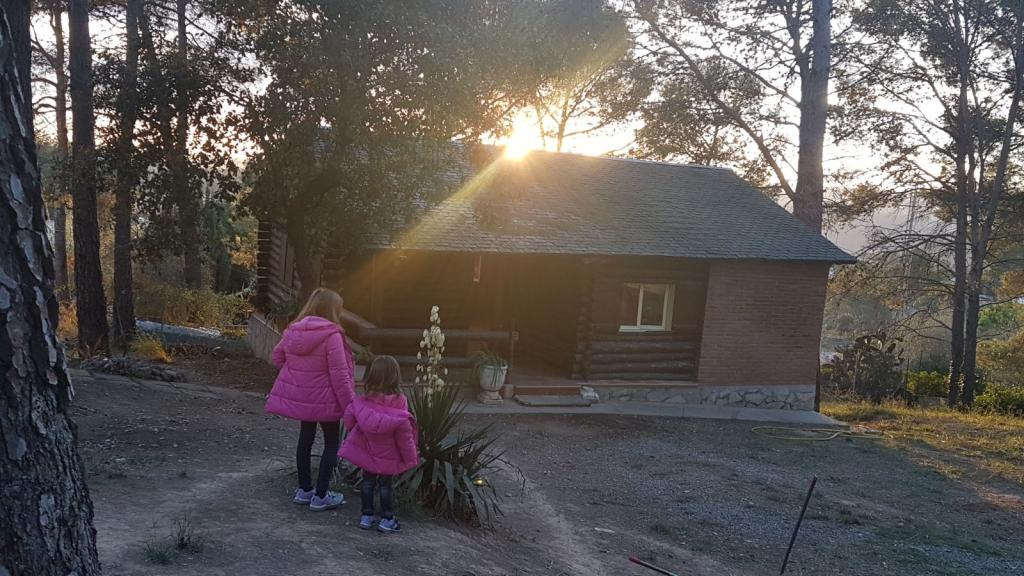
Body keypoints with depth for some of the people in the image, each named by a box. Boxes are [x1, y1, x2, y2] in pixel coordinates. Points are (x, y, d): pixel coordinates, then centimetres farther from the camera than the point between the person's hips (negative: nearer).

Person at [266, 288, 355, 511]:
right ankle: (321, 496, 10)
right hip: (324, 399, -6)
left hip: (299, 397, 6)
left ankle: (304, 490, 31)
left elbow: (278, 357, 13)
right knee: (332, 443, 9)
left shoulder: (293, 332, 1)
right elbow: (339, 375, -20)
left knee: (305, 439, 21)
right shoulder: (331, 336, -20)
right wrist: (350, 405, -14)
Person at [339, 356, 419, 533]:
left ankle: (366, 516, 24)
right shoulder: (400, 402, -21)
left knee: (368, 482, 18)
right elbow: (404, 433, -17)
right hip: (388, 456, -2)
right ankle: (386, 519, 18)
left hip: (366, 450, 2)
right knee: (386, 484, 12)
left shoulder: (363, 401, -14)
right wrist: (410, 457, -8)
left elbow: (349, 419, -5)